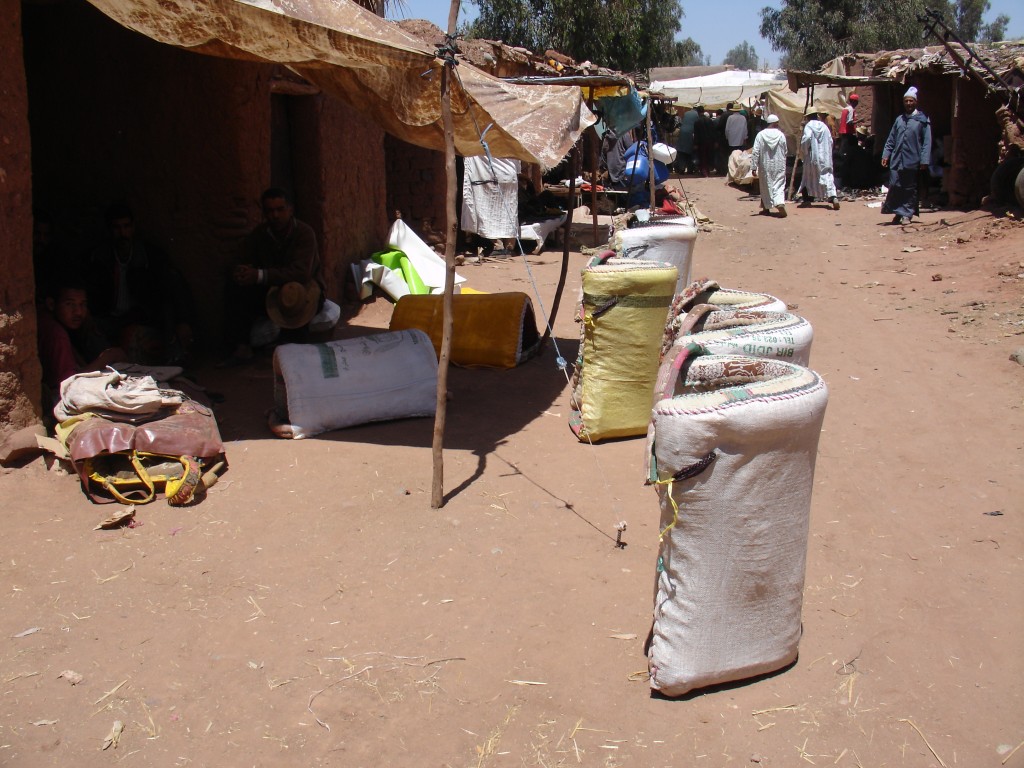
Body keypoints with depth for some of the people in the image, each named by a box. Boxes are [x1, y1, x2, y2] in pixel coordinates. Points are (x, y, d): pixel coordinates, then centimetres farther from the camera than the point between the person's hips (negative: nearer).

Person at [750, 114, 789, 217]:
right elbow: (785, 151, 5)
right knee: (779, 185, 1)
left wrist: (754, 167, -8)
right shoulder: (781, 135, -6)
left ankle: (766, 208, 25)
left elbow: (755, 152, -11)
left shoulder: (760, 135, -9)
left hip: (765, 167, 0)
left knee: (766, 186, 15)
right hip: (779, 166, 0)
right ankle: (780, 203, -23)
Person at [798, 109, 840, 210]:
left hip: (812, 157, -3)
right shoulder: (824, 126, 8)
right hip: (825, 157, 3)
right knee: (827, 177, -3)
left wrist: (803, 151, -8)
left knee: (809, 178, 12)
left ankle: (807, 200, 16)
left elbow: (806, 138, -21)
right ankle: (833, 197, -23)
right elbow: (830, 141, 9)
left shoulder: (809, 125, -5)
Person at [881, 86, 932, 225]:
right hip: (897, 160, 3)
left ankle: (907, 214, 11)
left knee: (910, 189, 4)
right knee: (895, 186, -2)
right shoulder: (899, 120, 13)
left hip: (912, 161, -3)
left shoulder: (922, 120, 0)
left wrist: (924, 160, -10)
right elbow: (891, 139, 16)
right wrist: (886, 155, 5)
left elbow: (927, 142, -4)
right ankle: (898, 212, 12)